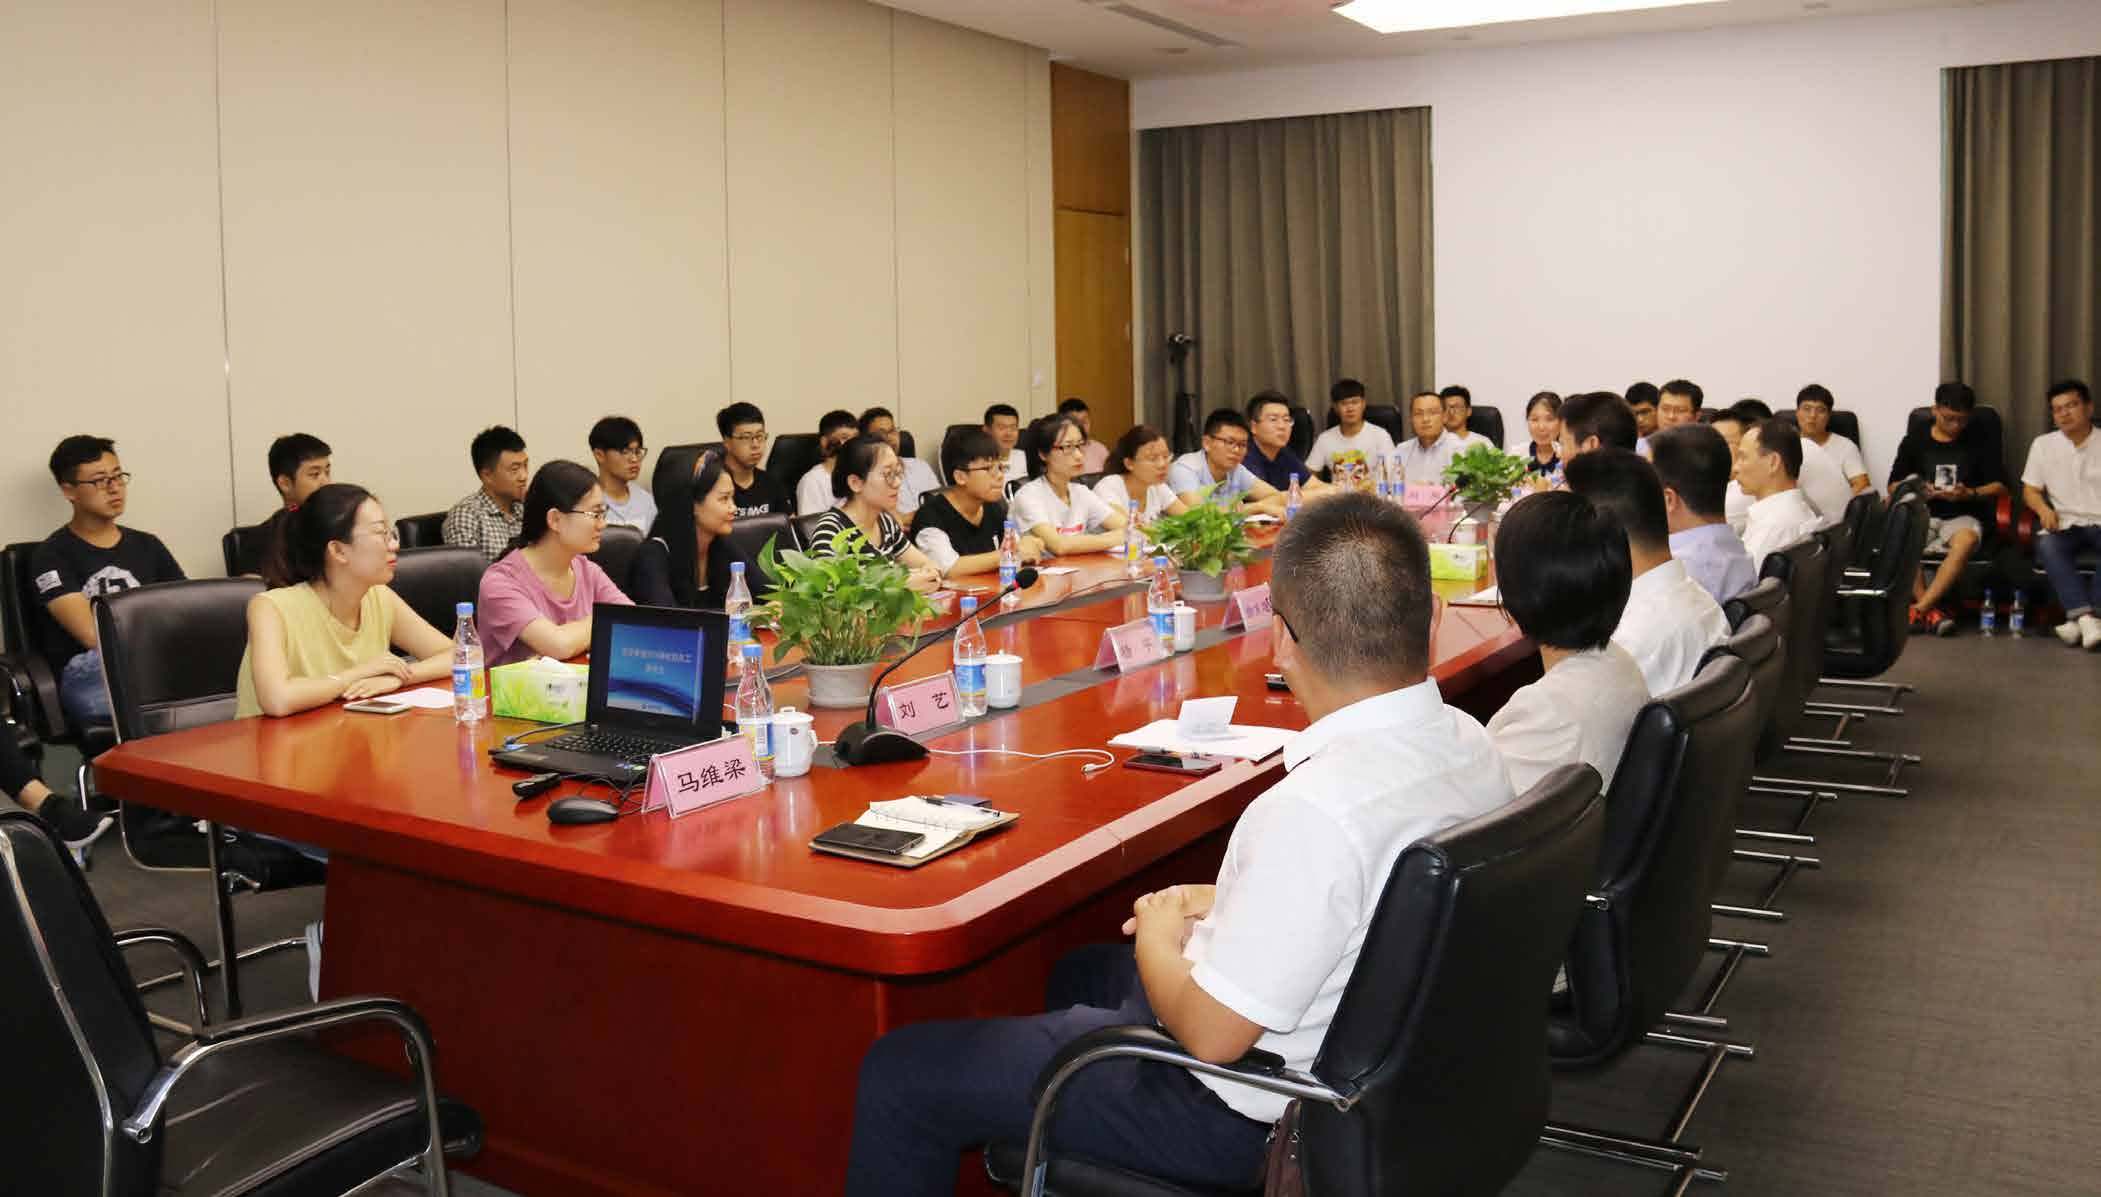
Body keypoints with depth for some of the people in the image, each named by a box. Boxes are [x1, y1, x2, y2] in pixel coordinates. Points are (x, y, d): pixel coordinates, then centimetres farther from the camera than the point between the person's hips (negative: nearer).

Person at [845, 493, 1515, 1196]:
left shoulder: (1314, 813, -36)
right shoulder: (1468, 741, -8)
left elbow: (1209, 1034, -26)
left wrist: (1158, 939, -7)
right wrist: (1228, 903, 5)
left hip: (1241, 1113, -9)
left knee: (897, 1073, 2)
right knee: (1078, 971, 34)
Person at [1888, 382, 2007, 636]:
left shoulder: (1978, 443, 12)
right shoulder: (1914, 442, 13)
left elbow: (1999, 486, 9)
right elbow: (1894, 487, 11)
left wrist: (1970, 494, -10)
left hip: (1962, 517, -1)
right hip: (1921, 516, 1)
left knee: (1966, 540, -39)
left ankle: (1919, 609, -40)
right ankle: (1931, 611, -34)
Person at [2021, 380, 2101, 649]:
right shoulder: (2043, 445, 14)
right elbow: (2030, 490, 14)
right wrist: (2043, 508, -10)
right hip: (2064, 524, 2)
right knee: (2047, 545, -34)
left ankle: (2079, 617, -38)